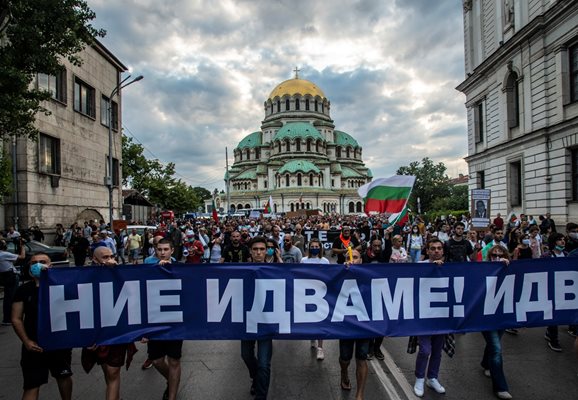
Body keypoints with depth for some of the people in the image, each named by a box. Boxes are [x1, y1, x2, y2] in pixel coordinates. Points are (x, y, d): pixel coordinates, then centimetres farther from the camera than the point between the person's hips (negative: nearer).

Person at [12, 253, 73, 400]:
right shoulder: (23, 290, -4)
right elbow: (16, 319, -1)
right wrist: (26, 341, -10)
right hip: (34, 346, 0)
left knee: (64, 376, 21)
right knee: (32, 386, 2)